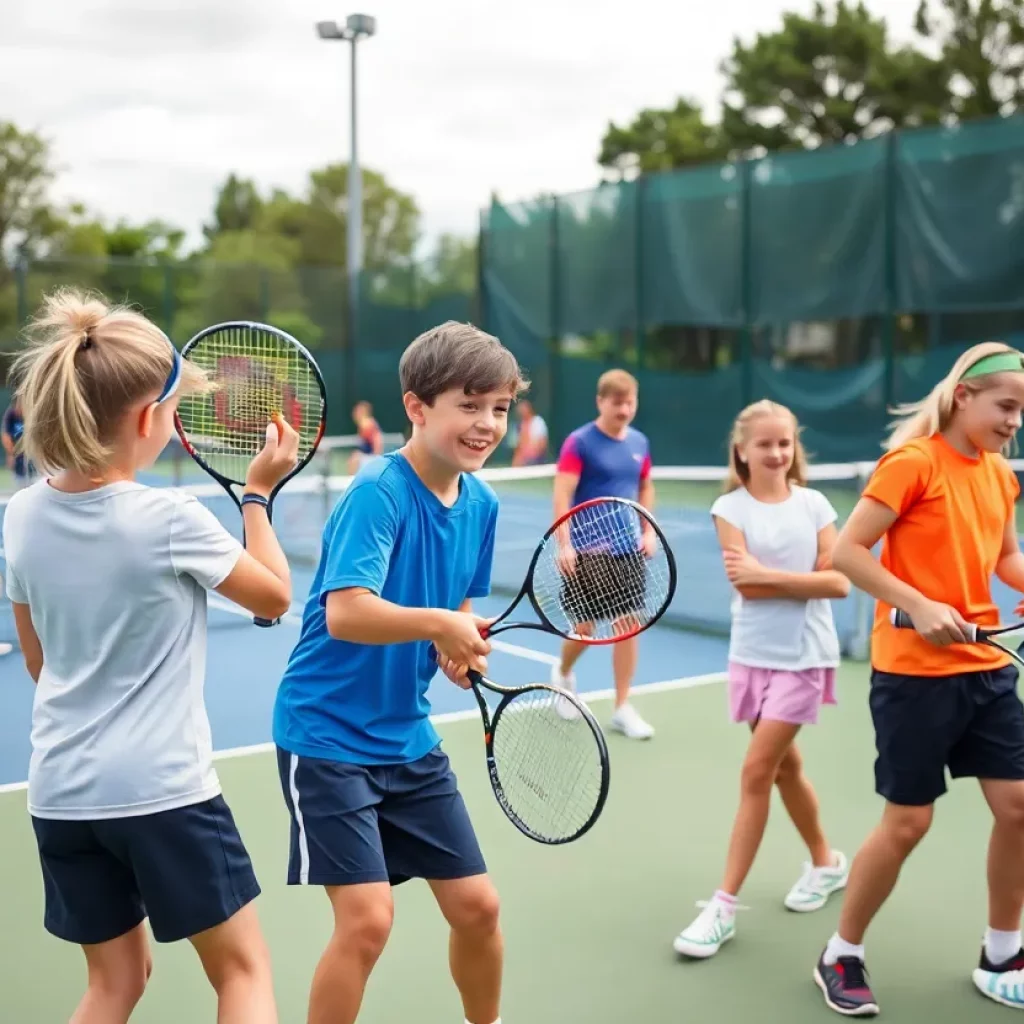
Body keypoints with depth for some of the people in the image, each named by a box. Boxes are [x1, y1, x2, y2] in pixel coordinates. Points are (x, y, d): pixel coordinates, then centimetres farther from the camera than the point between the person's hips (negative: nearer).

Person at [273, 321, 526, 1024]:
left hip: (408, 736, 7)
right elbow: (344, 613, -32)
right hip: (328, 735, -7)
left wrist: (463, 648, -5)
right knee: (368, 920, -12)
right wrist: (438, 623, -34)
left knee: (477, 906, 10)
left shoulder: (482, 504, 2)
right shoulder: (378, 492, -21)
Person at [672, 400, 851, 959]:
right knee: (784, 766, 15)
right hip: (753, 654, 2)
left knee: (756, 773, -6)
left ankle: (724, 905, -1)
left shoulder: (813, 505, -1)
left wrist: (769, 574, -16)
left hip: (802, 656, -2)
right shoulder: (730, 507, -2)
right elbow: (745, 585, -12)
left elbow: (838, 582, -9)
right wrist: (806, 582, -13)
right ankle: (826, 861, 40)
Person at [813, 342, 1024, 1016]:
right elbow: (848, 552, -15)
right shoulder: (913, 462, -13)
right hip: (914, 672, -7)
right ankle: (842, 956, 19)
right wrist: (921, 606, -23)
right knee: (908, 821, -1)